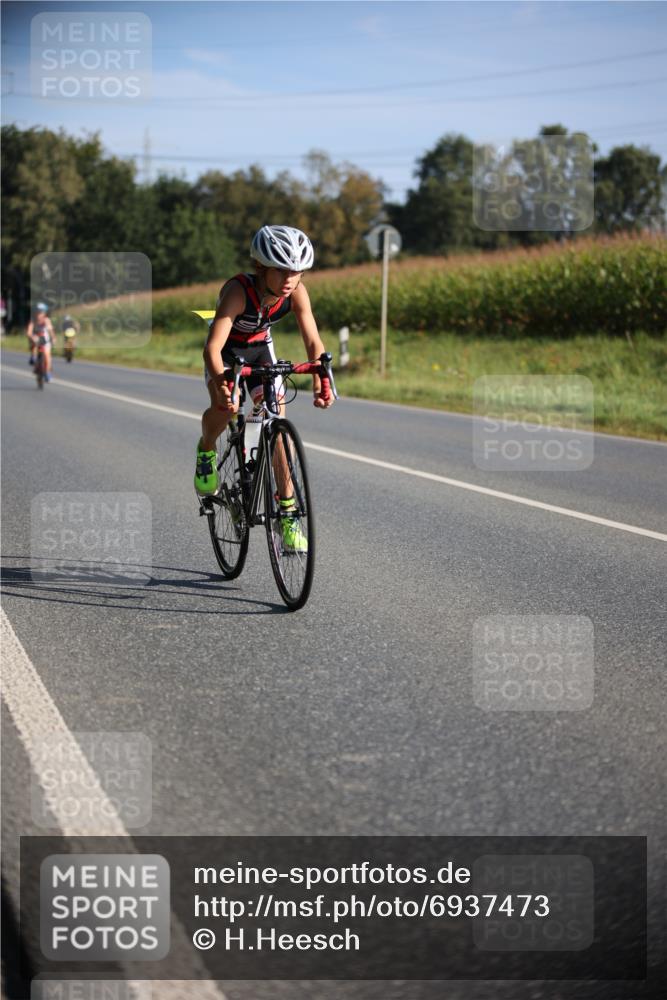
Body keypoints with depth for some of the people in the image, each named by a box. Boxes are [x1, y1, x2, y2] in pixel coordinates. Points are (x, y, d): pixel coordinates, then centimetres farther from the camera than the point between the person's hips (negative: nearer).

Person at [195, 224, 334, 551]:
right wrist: (222, 384, -61)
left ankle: (288, 512, -1)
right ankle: (206, 450, 5)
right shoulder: (238, 291, -37)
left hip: (260, 347, 3)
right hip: (227, 350, -3)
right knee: (225, 408, -31)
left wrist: (319, 383, -42)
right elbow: (213, 346, -44)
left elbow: (313, 342, -24)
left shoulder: (296, 292, -25)